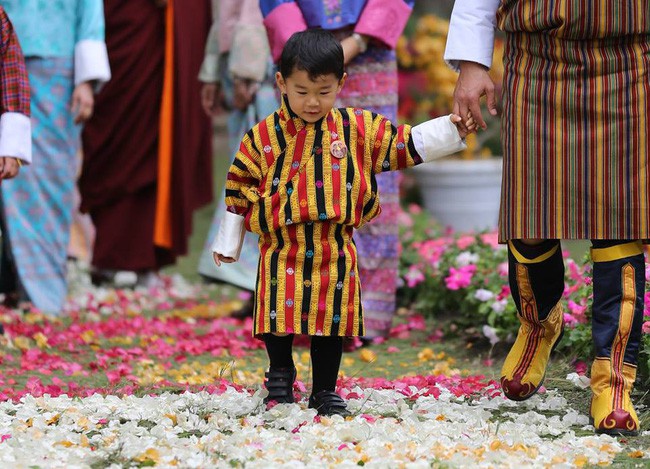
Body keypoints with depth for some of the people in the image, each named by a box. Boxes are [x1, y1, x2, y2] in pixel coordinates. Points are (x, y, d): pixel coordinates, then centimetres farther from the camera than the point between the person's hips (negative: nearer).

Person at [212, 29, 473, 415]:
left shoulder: (359, 129, 1)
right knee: (280, 317, -2)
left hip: (335, 252, 1)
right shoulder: (264, 136, -2)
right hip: (282, 251, -1)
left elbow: (406, 144, 9)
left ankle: (326, 390, 17)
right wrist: (228, 243, 11)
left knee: (332, 323, 5)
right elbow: (239, 190, 6)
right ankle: (280, 375, 21)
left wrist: (453, 129, -1)